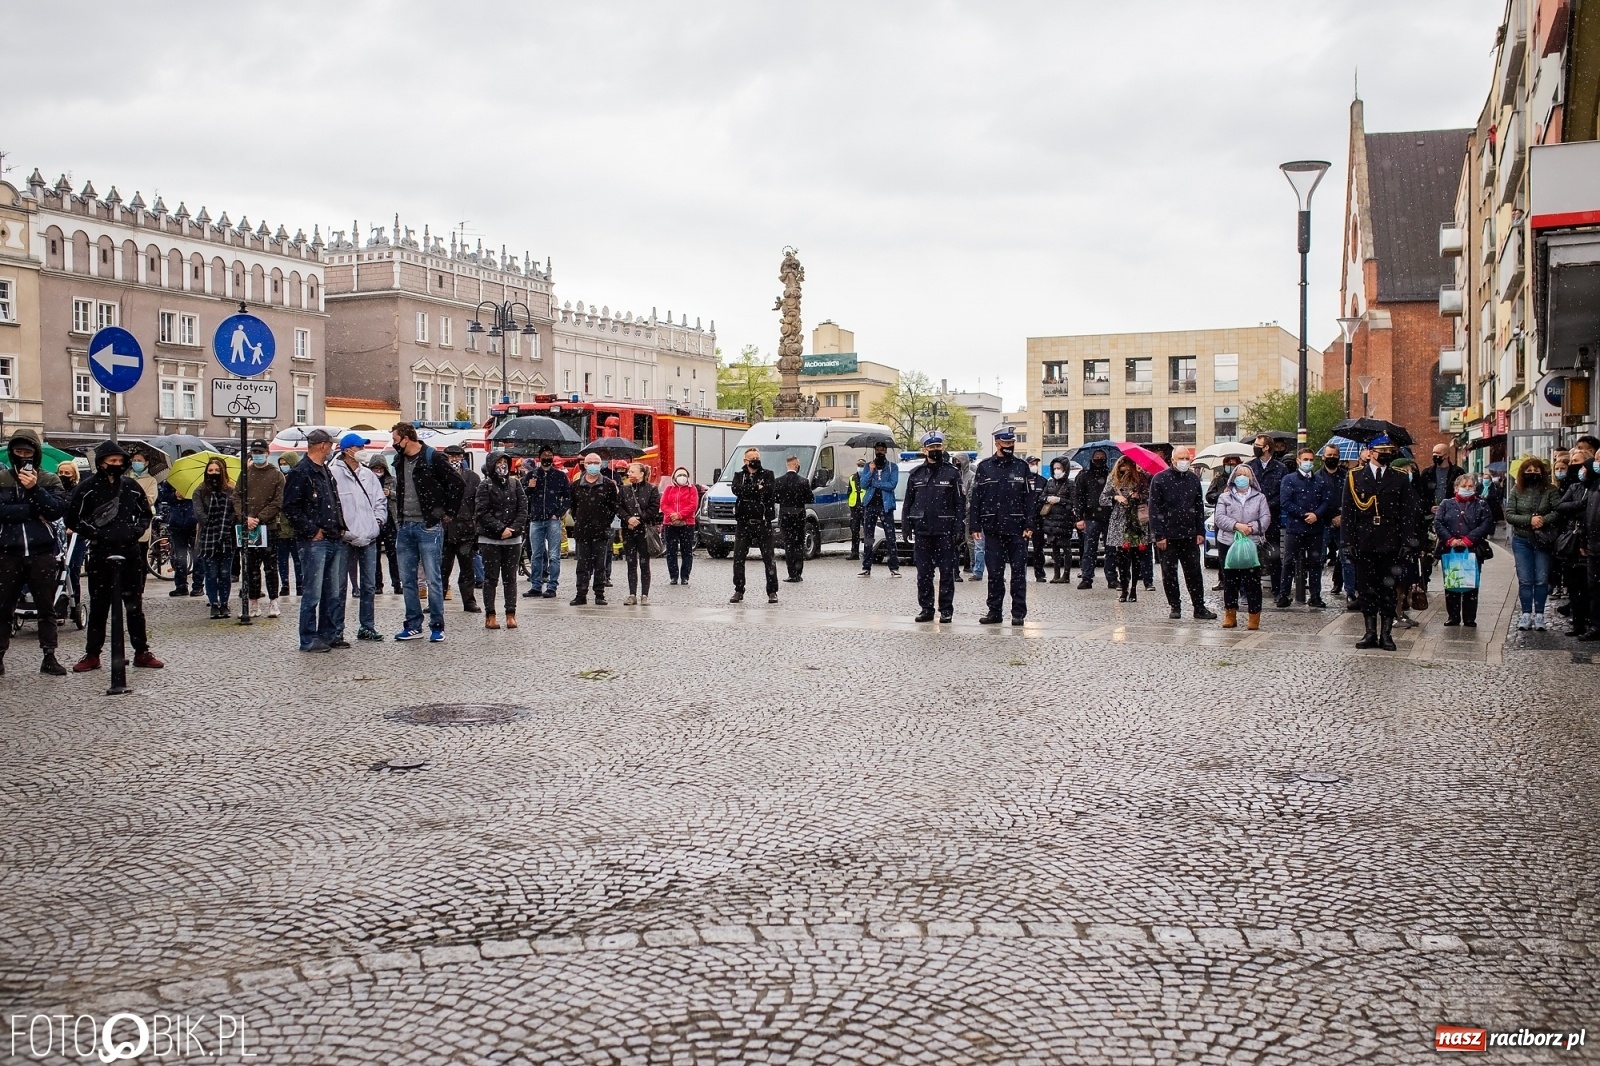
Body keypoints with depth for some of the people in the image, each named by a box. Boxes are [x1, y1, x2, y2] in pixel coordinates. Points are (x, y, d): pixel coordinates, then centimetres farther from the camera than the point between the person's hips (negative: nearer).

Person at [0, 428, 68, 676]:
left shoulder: (50, 480, 6)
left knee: (46, 608, 5)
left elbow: (58, 510, -9)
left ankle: (49, 657, 11)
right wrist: (34, 510, -14)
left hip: (42, 553, 0)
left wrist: (35, 489, -19)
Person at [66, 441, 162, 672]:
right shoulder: (88, 487, -1)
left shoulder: (131, 486, 8)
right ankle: (92, 654, 12)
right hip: (100, 554, -2)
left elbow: (145, 514, 19)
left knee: (135, 604, 7)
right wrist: (97, 534, -10)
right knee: (98, 605, 4)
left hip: (131, 552, 2)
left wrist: (136, 531, 0)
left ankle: (141, 652, 13)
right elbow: (73, 519, 0)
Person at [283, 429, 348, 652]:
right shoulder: (300, 473, -9)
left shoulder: (326, 472, 19)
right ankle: (309, 639, 2)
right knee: (313, 593, -5)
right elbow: (290, 507, -14)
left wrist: (341, 528, 12)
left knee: (334, 592, 12)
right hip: (314, 542, -9)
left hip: (335, 541, 9)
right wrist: (312, 530, -14)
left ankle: (329, 634, 20)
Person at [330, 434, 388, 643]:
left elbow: (380, 500, 21)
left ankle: (367, 627, 23)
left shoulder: (368, 474, 13)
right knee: (340, 587, -2)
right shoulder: (334, 473, -8)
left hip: (368, 538, 7)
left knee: (369, 585, 13)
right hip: (345, 539, -7)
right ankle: (336, 632, 2)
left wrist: (378, 520, 6)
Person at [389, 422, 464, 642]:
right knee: (407, 580, 9)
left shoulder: (433, 458, -9)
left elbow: (458, 484, -12)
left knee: (433, 578, -4)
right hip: (405, 527, 7)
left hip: (429, 526, -7)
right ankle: (413, 626, 17)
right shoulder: (399, 460, 12)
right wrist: (399, 514, 16)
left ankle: (437, 626, 3)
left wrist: (448, 512, -8)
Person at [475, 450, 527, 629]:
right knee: (491, 577, 2)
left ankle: (511, 614, 10)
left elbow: (523, 509, 3)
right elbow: (482, 513, -9)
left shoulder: (515, 484, 7)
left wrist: (514, 528, -11)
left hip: (513, 539, 3)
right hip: (490, 540, -3)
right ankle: (490, 616, 6)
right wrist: (501, 529, -16)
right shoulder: (485, 485, -3)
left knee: (510, 577, 6)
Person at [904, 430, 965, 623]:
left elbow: (960, 502, 1)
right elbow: (908, 502, 14)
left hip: (945, 530, -3)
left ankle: (946, 610, 6)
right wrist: (906, 527, 6)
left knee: (946, 572, 0)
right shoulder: (916, 475, 11)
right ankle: (926, 609, 13)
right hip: (922, 530, 3)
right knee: (923, 573, 5)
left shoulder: (952, 473, 3)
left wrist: (957, 527, -8)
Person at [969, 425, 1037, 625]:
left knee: (1019, 572, 1)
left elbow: (1030, 498, 3)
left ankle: (1019, 613, 6)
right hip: (992, 529, 1)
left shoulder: (1021, 467, 5)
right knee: (994, 573, 6)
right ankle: (994, 611, 13)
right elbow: (975, 498, 5)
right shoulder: (984, 467, 6)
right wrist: (975, 526, -1)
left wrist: (1029, 525, -6)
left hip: (1017, 529, -1)